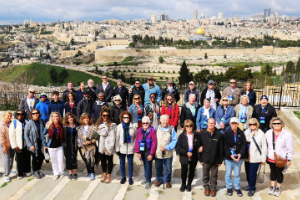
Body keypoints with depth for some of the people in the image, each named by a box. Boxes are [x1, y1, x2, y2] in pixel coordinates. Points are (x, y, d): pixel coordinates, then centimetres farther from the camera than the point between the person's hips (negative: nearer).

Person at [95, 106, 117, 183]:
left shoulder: (112, 125, -14)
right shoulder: (98, 124, 6)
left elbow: (112, 137, -16)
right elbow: (98, 134, 11)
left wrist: (108, 148, -16)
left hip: (109, 146, -5)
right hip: (101, 146, 6)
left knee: (109, 161, 8)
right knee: (102, 160, 16)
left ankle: (109, 175, 23)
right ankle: (104, 174, 33)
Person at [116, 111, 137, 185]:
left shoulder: (133, 126, -6)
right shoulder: (119, 126, -3)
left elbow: (136, 137, 3)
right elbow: (117, 138, 0)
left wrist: (135, 146, -4)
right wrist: (117, 149, -1)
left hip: (130, 149, -1)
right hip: (122, 148, 1)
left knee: (130, 163, 9)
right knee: (122, 163, 12)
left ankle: (130, 178, 25)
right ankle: (123, 177, 29)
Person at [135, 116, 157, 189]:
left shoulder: (152, 131, -11)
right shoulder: (139, 130, 2)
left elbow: (154, 143, -12)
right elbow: (137, 141, 3)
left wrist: (151, 154, -13)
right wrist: (138, 152, -3)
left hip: (148, 152, -4)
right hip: (142, 151, 4)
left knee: (148, 166, 1)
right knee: (145, 166, 17)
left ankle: (148, 181, 14)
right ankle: (147, 178, 34)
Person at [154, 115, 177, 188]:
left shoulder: (171, 129, -6)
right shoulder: (156, 128, -1)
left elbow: (174, 141, -6)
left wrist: (166, 147, -15)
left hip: (168, 153, -1)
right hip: (158, 153, 2)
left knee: (168, 168, 11)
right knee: (158, 168, 14)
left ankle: (167, 181, 32)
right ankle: (159, 180, 36)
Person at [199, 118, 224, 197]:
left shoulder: (219, 134, -7)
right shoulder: (202, 133, -5)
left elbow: (221, 149, -3)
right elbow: (199, 146, -1)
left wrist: (220, 160, -2)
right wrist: (200, 159, -1)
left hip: (215, 160, -1)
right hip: (205, 159, 1)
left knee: (214, 176, 12)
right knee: (205, 175, 15)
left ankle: (213, 188, 31)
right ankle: (206, 188, 34)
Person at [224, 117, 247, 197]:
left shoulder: (241, 133, -2)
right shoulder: (227, 133, -6)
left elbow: (244, 145, 0)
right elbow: (225, 145, -7)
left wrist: (240, 154, -13)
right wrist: (230, 155, -16)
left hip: (239, 157, 1)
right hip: (228, 157, -1)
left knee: (237, 174, 12)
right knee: (228, 174, 10)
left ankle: (237, 188, 30)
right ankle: (229, 187, 29)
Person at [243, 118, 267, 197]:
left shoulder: (261, 134, -11)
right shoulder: (246, 132, -2)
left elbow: (264, 148, -6)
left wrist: (263, 159, -3)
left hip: (255, 158, -4)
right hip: (247, 157, 4)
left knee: (252, 174, 1)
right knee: (248, 173, 16)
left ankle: (252, 188, 22)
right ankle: (250, 185, 39)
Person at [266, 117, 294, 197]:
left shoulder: (287, 134, -14)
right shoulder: (268, 133, -3)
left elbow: (290, 148, -9)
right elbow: (265, 145, 6)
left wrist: (289, 159, -6)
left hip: (281, 159, -3)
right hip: (271, 158, 3)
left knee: (279, 173, 12)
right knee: (273, 172, 19)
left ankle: (278, 187, 34)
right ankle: (272, 186, 38)